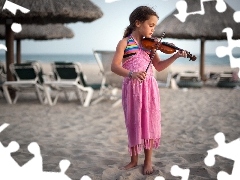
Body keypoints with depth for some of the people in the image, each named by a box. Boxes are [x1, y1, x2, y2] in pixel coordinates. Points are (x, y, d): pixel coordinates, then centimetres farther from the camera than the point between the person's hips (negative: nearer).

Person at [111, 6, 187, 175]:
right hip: (132, 88, -3)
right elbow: (114, 66, -14)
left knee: (149, 122, 5)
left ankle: (148, 160, 17)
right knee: (134, 123, 5)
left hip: (149, 88, 3)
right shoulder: (124, 43, -3)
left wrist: (175, 56, -2)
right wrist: (131, 74, -32)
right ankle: (134, 159, 21)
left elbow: (159, 66, 11)